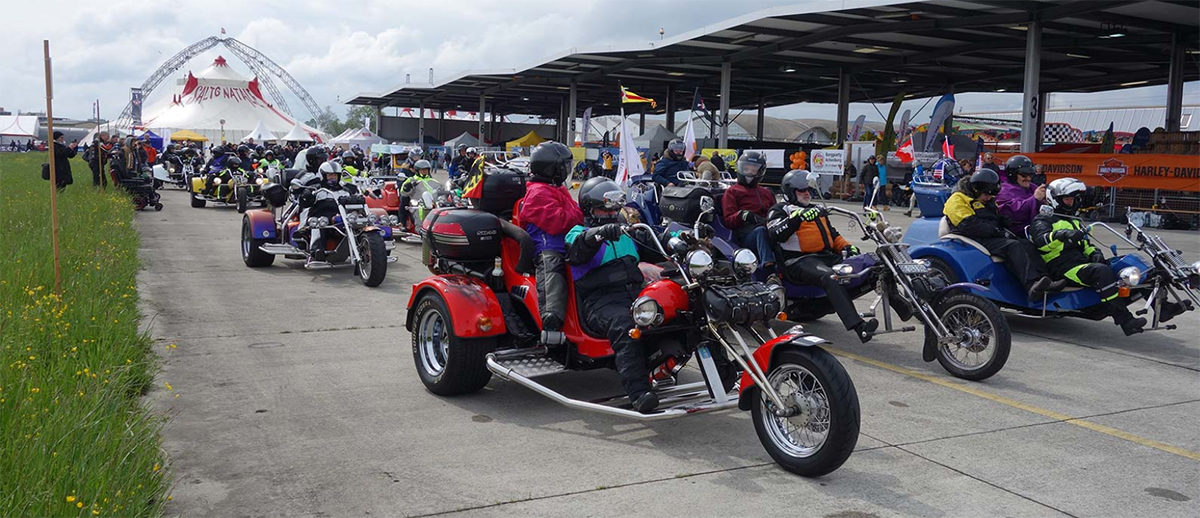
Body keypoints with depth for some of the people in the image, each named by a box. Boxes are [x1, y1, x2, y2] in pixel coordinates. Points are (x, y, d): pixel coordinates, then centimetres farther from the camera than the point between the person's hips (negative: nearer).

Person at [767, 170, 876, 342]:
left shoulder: (818, 210, 32)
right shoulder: (780, 210, 9)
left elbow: (833, 234, 36)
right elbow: (776, 234, -10)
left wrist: (847, 246, 17)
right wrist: (798, 217, -19)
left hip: (828, 256, 8)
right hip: (800, 262, -8)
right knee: (830, 277, -39)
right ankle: (858, 326, -52)